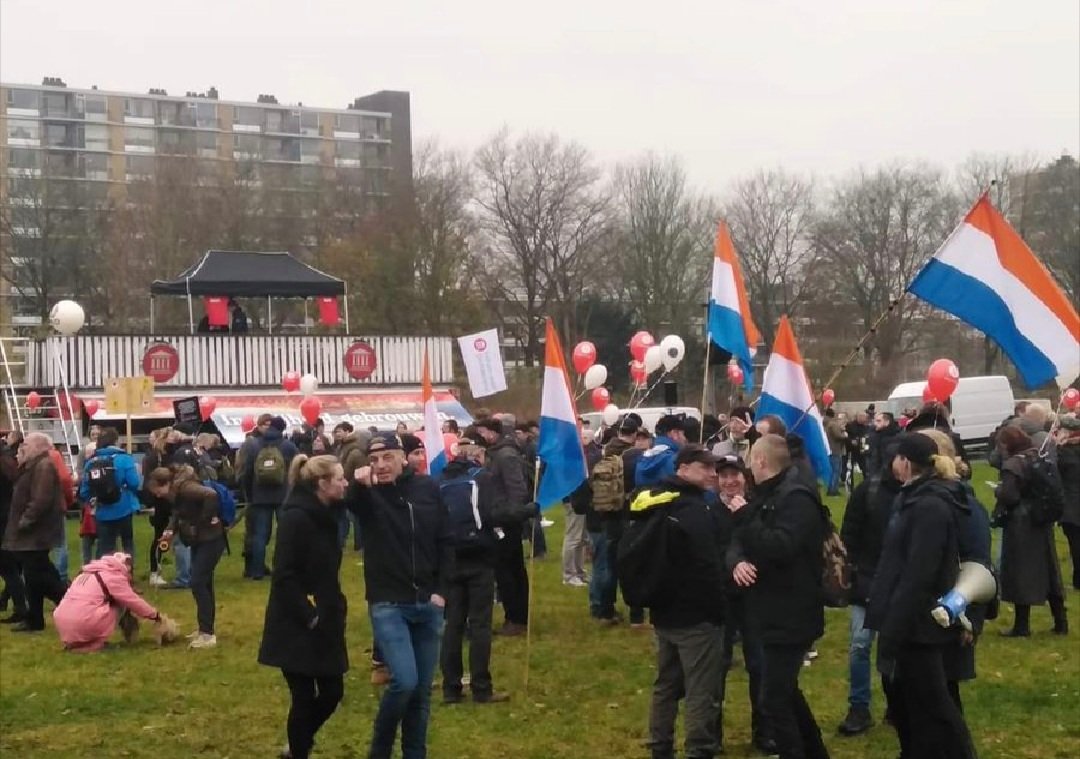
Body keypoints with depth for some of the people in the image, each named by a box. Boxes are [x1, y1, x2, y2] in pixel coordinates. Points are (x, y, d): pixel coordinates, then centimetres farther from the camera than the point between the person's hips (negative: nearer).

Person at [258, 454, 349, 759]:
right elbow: (284, 577, -21)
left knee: (332, 692, 11)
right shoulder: (296, 518, -17)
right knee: (305, 698, 0)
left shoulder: (325, 516, 9)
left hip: (324, 624, 8)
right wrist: (308, 616, -19)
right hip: (296, 627, -8)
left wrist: (334, 610, 8)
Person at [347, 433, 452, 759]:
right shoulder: (368, 493, -7)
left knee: (422, 690, 9)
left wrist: (441, 590, -1)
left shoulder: (427, 488, 1)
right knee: (404, 681, -15)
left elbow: (445, 542, 7)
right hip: (388, 604, -3)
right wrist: (358, 485, -50)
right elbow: (347, 505, -30)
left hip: (428, 604, 4)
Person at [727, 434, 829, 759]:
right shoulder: (766, 495, 12)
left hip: (791, 616, -10)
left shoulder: (797, 498, -18)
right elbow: (740, 541, 8)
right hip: (775, 612, 10)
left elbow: (780, 546, -31)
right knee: (785, 690, 22)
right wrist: (737, 561, -14)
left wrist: (744, 517, -22)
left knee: (774, 701, -7)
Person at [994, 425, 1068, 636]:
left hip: (1020, 525, -8)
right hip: (1041, 522, 8)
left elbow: (1009, 497, -23)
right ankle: (1060, 622, 18)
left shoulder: (1012, 465, -18)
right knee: (1048, 569, 13)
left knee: (1020, 572, 0)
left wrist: (999, 490, -4)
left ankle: (1022, 626, 4)